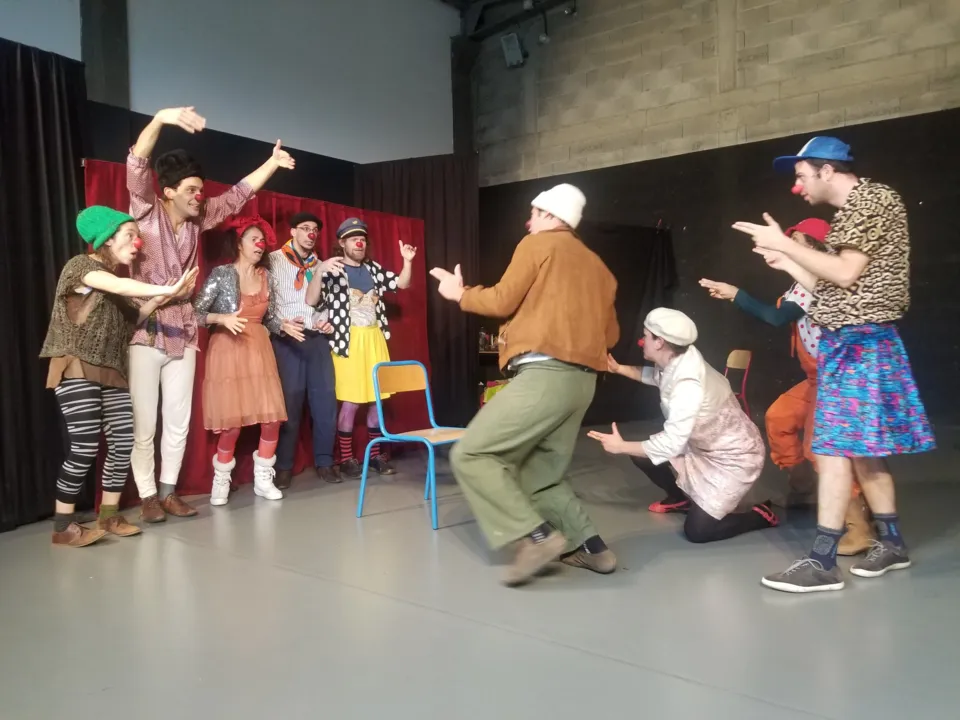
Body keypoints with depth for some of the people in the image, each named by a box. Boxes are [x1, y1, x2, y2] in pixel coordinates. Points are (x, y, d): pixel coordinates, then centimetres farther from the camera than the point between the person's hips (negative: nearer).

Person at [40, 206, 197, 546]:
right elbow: (120, 287, -24)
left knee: (122, 442, 0)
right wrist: (168, 289, -23)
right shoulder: (80, 265, -5)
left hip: (112, 372, 8)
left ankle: (109, 516, 12)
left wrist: (160, 299, -1)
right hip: (77, 370, -8)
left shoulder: (115, 277, 20)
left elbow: (131, 319, 12)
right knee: (85, 447, -11)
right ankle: (63, 526, 1)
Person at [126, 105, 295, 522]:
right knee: (144, 425, 1)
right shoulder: (146, 213, -6)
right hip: (144, 333, -5)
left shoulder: (197, 219, 7)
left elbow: (238, 195, 14)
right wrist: (161, 120, -35)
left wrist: (272, 163, 10)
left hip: (183, 334, 5)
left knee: (178, 422, 9)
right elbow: (137, 166, -21)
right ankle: (148, 497, 14)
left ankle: (168, 492, 22)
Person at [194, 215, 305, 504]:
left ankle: (263, 479, 16)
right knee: (232, 423, -5)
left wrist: (284, 326, -6)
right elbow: (196, 312, -8)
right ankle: (221, 481, 18)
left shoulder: (265, 276, 9)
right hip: (228, 351, -5)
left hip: (259, 351, 5)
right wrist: (222, 319, -24)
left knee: (272, 418, -2)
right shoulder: (221, 274, -5)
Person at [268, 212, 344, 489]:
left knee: (326, 400, 2)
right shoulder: (274, 260, 4)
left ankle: (324, 461, 12)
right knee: (290, 402, -3)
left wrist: (327, 321, 3)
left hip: (318, 338, 4)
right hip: (287, 339, -4)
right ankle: (284, 466, 7)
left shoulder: (320, 265, 18)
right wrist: (281, 324, -15)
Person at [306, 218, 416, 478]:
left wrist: (408, 261, -2)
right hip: (348, 340, -5)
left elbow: (402, 283, 15)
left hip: (375, 339, 5)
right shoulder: (333, 270, -2)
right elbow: (311, 301, -12)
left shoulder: (373, 269, 12)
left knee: (377, 399, 9)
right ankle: (346, 458, 9)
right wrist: (319, 271, -26)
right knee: (350, 402, -3)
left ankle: (376, 454, 21)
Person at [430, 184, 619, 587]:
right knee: (542, 477, 17)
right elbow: (611, 335, 22)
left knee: (471, 454, -7)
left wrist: (459, 294, 14)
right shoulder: (597, 266, 24)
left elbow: (503, 302, -2)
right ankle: (590, 548, 12)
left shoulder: (539, 244, 3)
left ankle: (537, 537, -13)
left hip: (544, 373, -9)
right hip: (583, 381, 9)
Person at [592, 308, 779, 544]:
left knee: (696, 531, -9)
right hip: (705, 444, 8)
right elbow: (655, 375, 13)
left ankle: (761, 515, 13)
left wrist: (621, 447, -24)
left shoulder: (687, 385, -36)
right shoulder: (679, 360, -12)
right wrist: (619, 369, 4)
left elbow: (671, 444, -34)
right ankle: (681, 499, 28)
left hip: (734, 457, -8)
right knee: (642, 453, 4)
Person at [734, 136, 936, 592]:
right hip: (847, 342, 9)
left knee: (835, 449, -11)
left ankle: (822, 562, -8)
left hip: (858, 343, -9)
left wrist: (785, 243, -14)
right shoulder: (852, 212, 18)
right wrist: (785, 262, 18)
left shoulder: (873, 198, -7)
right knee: (861, 448, 12)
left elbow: (846, 275, -18)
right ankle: (891, 543, 23)